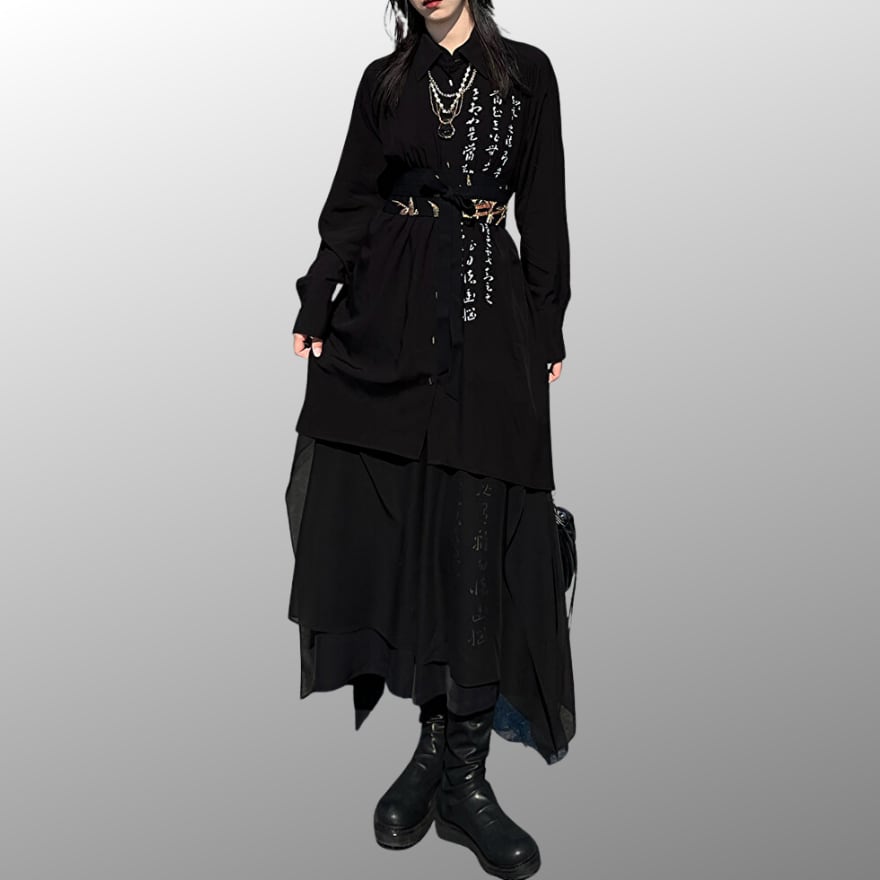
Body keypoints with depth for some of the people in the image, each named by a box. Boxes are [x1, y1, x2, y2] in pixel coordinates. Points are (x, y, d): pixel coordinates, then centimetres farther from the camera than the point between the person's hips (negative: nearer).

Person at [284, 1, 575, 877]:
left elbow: (543, 211, 7)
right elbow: (350, 202, 10)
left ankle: (462, 773, 3)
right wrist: (314, 305, -1)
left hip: (490, 319, -1)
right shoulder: (385, 79, 15)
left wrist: (548, 332, 1)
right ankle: (437, 738, 12)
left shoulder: (526, 71, 12)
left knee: (479, 534, -5)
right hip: (388, 312, 2)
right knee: (395, 520, -3)